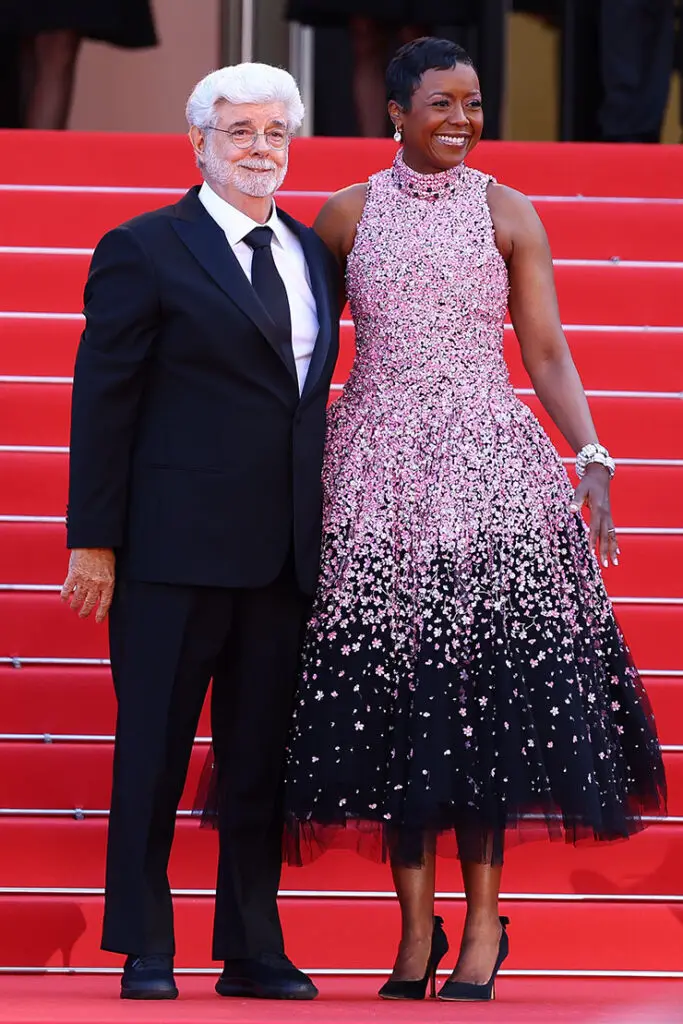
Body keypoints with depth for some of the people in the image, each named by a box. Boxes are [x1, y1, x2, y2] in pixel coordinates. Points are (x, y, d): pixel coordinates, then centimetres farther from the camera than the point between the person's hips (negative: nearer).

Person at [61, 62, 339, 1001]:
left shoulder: (312, 254, 15)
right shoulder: (145, 251, -2)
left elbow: (310, 393, 16)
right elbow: (104, 400, -4)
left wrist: (315, 534, 10)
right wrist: (94, 537, -9)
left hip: (283, 555, 5)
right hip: (176, 549, -5)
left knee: (262, 759, 8)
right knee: (154, 754, 2)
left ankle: (253, 952, 15)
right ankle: (145, 951, 9)